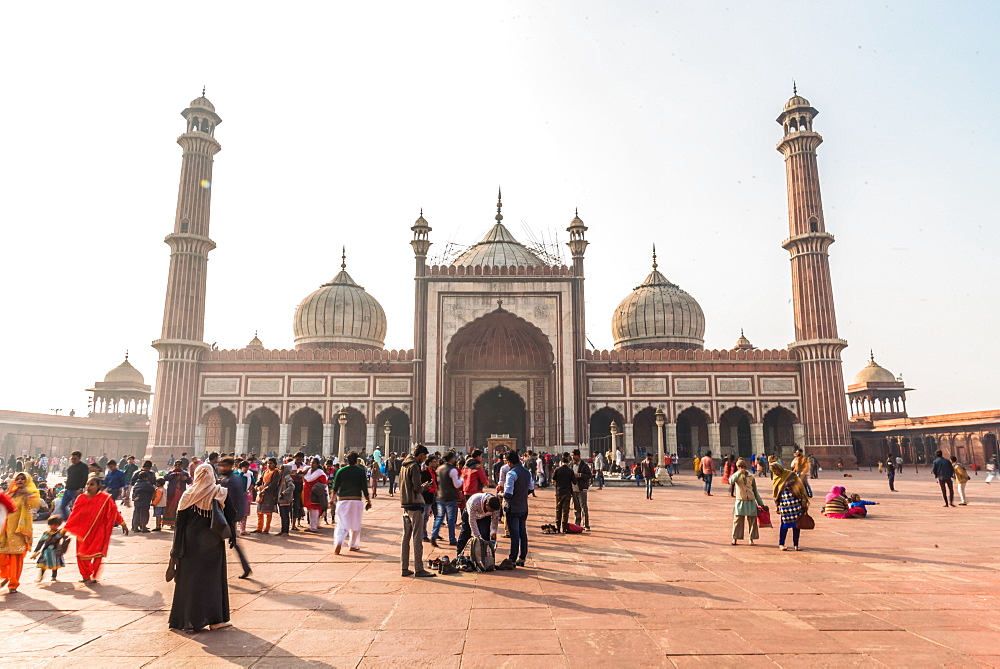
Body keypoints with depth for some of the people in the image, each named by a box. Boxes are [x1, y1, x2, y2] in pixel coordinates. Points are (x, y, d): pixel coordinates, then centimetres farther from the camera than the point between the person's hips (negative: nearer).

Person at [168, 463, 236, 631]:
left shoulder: (188, 495, -5)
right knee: (213, 578, 9)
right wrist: (232, 536, 6)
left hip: (191, 543, 0)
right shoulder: (221, 493, -6)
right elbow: (231, 515, -6)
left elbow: (180, 522, -4)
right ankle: (215, 619, 10)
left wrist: (176, 550, 1)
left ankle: (188, 620, 15)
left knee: (189, 580, 10)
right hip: (213, 544, 0)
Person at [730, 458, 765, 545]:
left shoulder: (751, 477, 8)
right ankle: (735, 538, 8)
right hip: (740, 501, -2)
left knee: (752, 520, 4)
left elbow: (755, 491, 13)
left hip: (751, 502, 2)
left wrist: (761, 503, 11)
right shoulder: (737, 476, 4)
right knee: (738, 520, -1)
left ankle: (751, 539, 16)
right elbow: (731, 481, -21)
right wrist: (739, 472, -21)